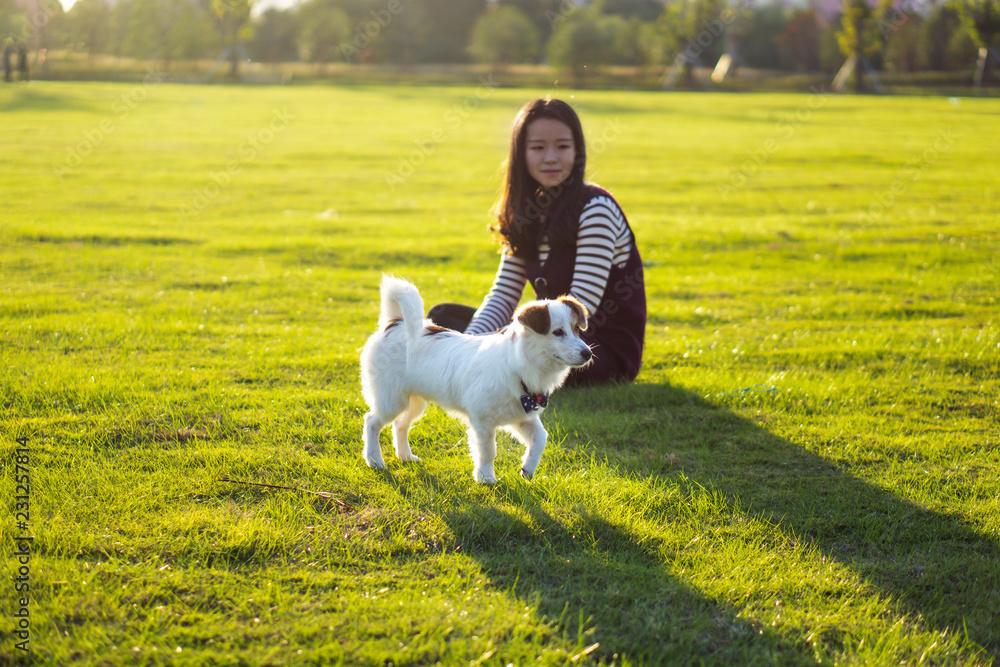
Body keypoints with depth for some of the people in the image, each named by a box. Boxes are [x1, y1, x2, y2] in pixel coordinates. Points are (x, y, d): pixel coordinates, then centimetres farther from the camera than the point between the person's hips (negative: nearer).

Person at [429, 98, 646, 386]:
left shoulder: (596, 210, -16)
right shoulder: (526, 213, 7)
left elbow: (581, 306, -21)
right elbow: (503, 294, 3)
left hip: (609, 349, -8)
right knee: (442, 316, 4)